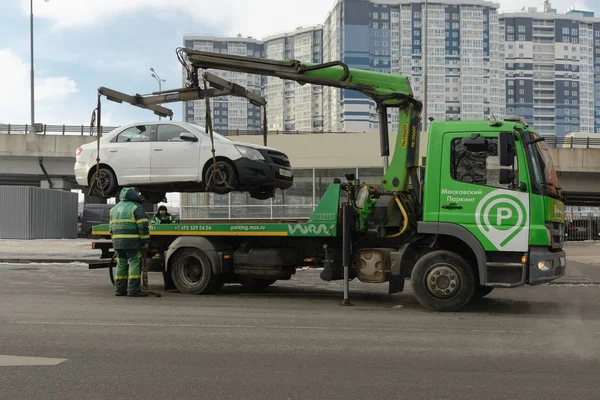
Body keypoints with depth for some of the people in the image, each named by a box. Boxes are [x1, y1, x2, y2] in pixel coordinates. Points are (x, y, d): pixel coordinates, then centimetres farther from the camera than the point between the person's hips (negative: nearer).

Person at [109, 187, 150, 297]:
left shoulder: (114, 208, 18)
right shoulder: (136, 207, -6)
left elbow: (112, 227, 22)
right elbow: (143, 226, -12)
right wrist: (145, 240, -8)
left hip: (117, 242, 7)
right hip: (132, 242, -7)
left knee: (121, 264, 13)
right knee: (135, 264, -5)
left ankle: (120, 289, 15)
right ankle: (134, 290, -9)